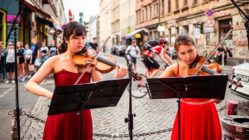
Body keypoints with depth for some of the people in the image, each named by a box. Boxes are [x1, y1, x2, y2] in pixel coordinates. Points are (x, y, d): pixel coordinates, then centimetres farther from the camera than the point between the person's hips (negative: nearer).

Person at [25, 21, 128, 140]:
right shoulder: (55, 61, -4)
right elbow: (30, 85, -9)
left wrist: (117, 78, -25)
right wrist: (48, 93, -29)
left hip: (82, 118, 2)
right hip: (59, 118, -1)